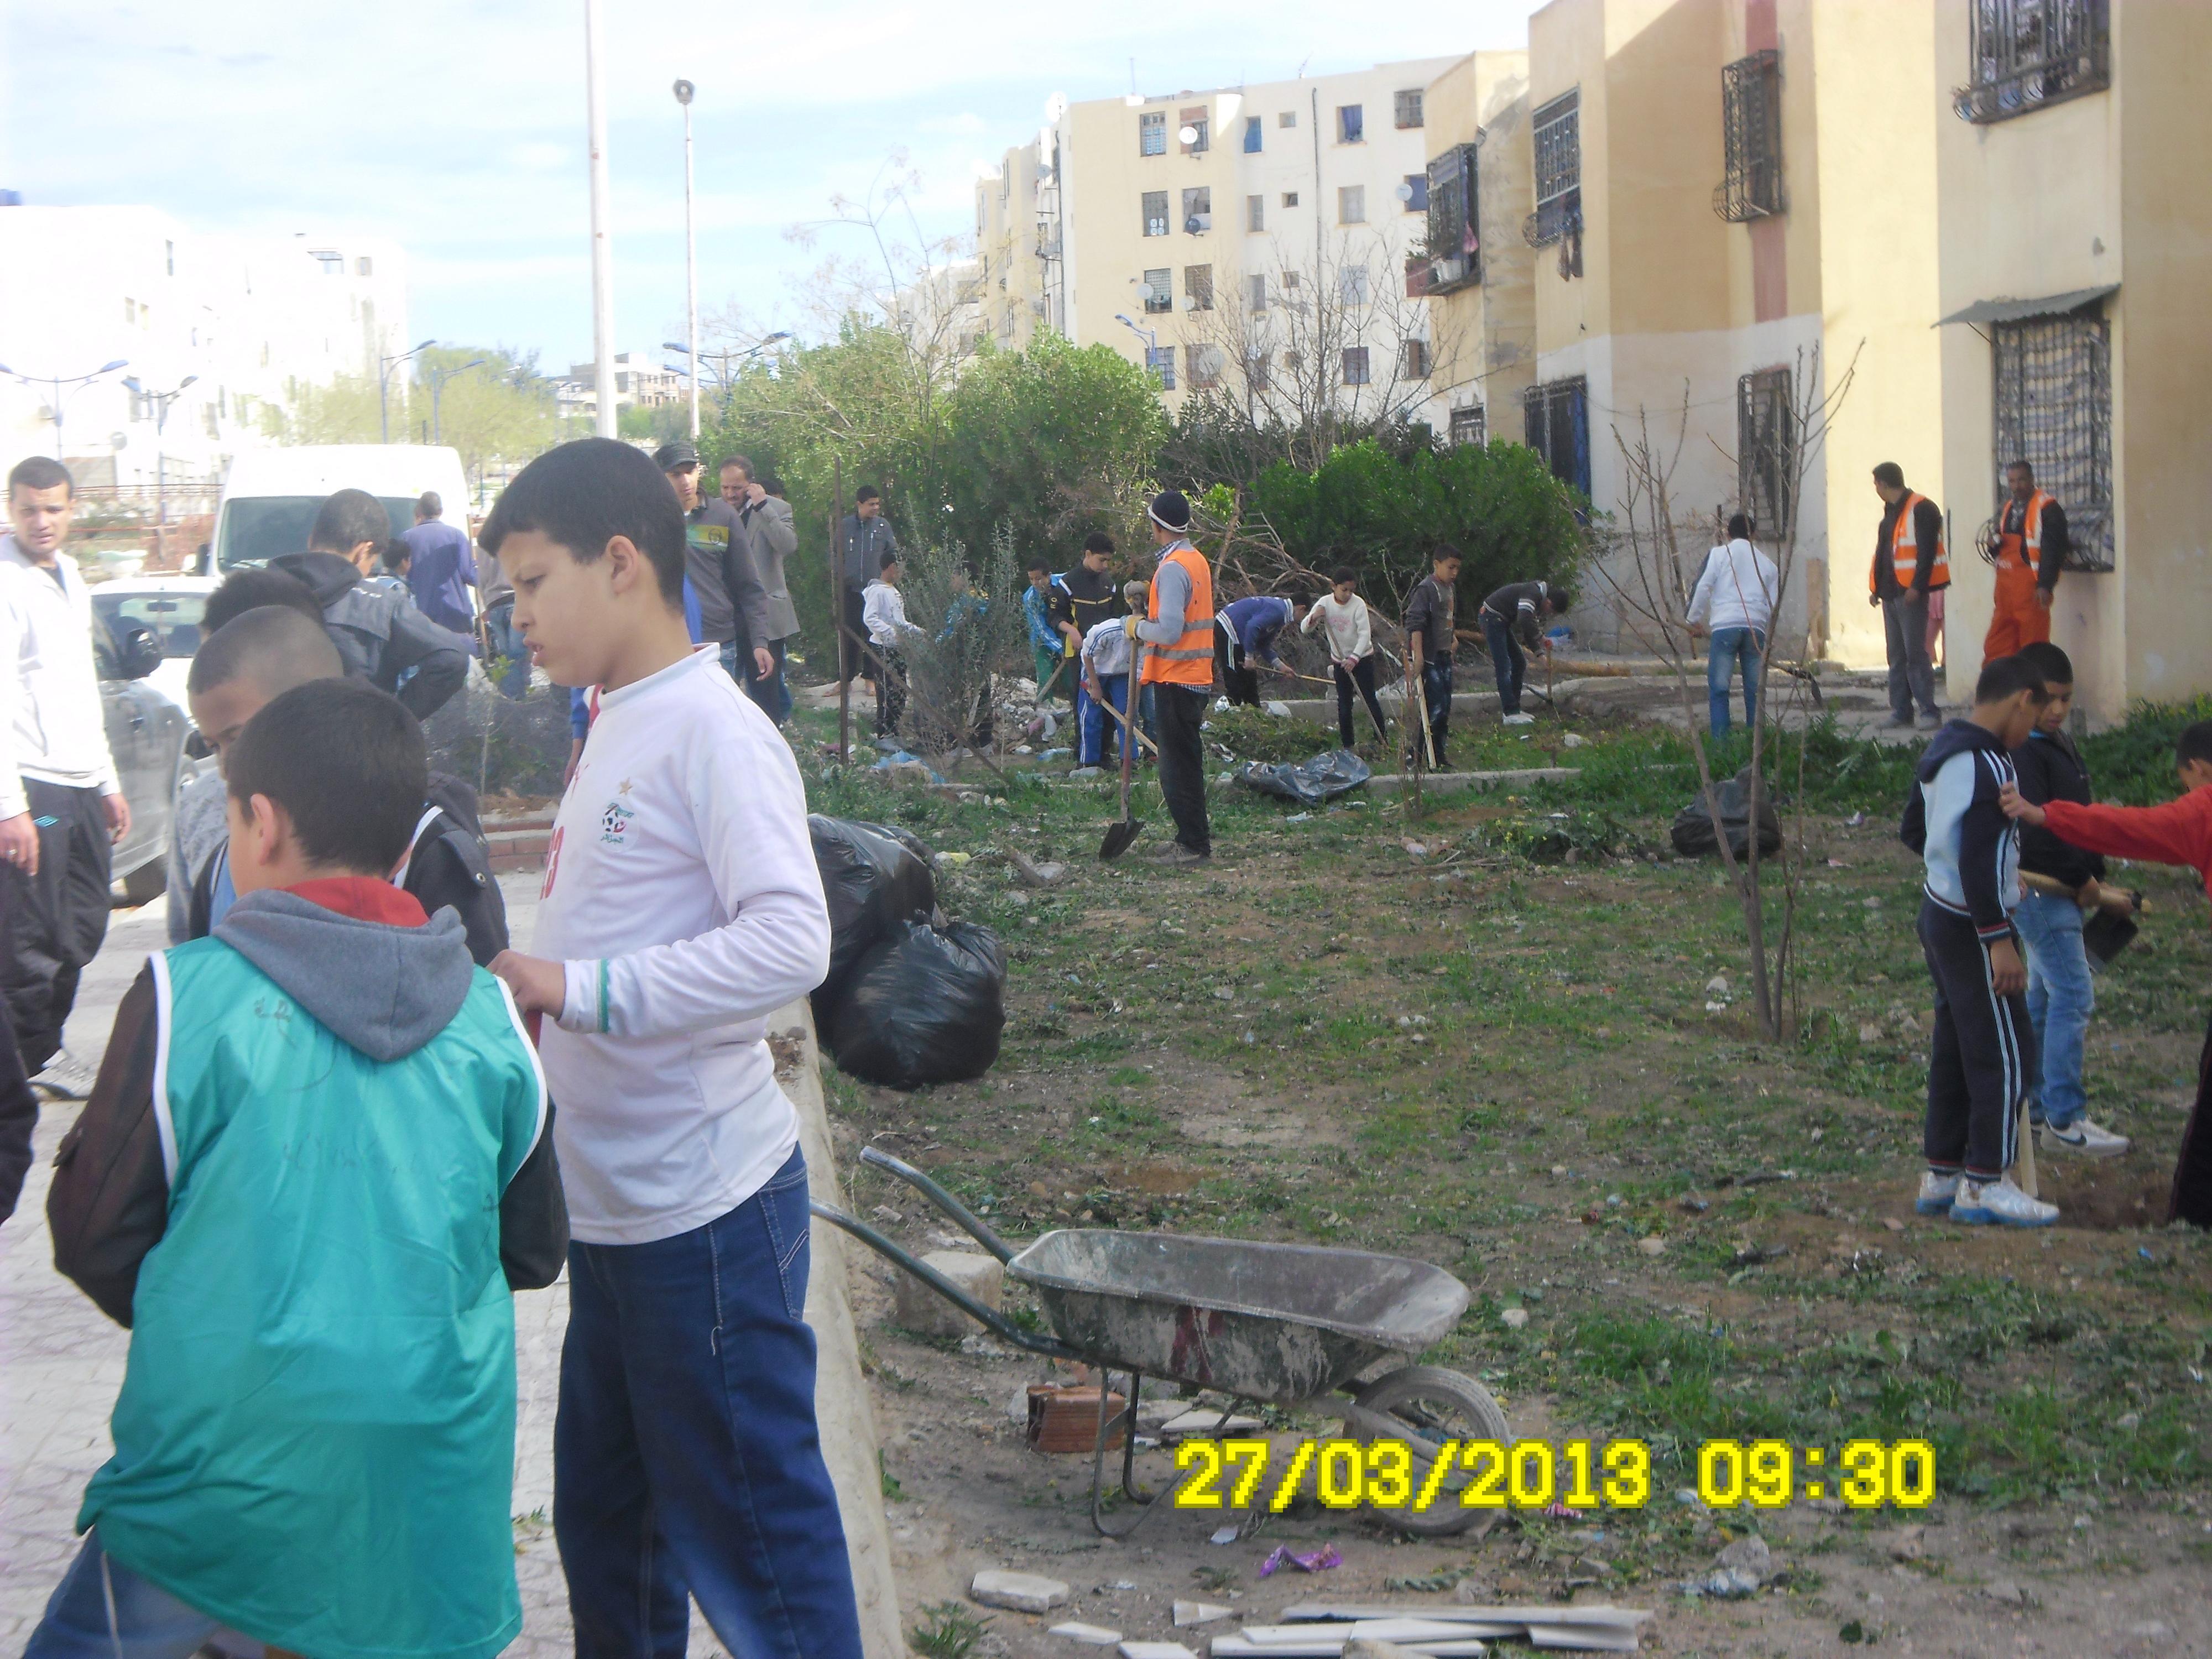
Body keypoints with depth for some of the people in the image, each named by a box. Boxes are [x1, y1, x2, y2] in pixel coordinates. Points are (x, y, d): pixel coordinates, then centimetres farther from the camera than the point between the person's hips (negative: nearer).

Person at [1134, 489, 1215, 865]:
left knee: (1178, 766, -4)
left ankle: (1194, 844, -2)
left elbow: (1169, 630, -23)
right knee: (1187, 762, 16)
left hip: (1175, 679, -9)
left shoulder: (1173, 568, -17)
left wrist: (1140, 628, -7)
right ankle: (1194, 835, 22)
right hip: (1197, 676, 9)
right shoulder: (1198, 561, 13)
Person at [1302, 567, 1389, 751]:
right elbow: (1304, 629, -4)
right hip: (1339, 659, 3)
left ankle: (1383, 740, 7)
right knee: (1344, 703, 4)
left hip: (1362, 657, -3)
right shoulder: (1324, 603, -7)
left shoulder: (1358, 604, -16)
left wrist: (1354, 658, -31)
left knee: (1369, 699, -3)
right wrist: (1314, 618, -27)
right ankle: (1347, 745, 11)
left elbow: (1365, 634, -20)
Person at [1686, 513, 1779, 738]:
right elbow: (1773, 607, 17)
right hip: (1756, 629, 3)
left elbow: (1702, 588, 0)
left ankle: (1721, 742, -12)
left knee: (1718, 689, -3)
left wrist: (1694, 619, 10)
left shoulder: (1719, 554, 9)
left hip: (1724, 627, -3)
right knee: (1755, 691, 7)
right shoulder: (1767, 564, 20)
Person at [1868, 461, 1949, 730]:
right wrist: (1876, 587, 16)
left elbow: (1927, 551, -17)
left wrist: (1917, 587, -22)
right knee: (1896, 656, 9)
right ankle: (1900, 710, 12)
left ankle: (1930, 711, -7)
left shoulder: (1921, 509, -9)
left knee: (1915, 653, -10)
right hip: (1890, 594, 9)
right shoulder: (1890, 512, 19)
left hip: (1910, 593, -9)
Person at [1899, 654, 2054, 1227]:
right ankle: (1984, 1185, 2)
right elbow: (1979, 858, -26)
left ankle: (1941, 1175, 21)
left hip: (1939, 912, 10)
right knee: (2005, 1053, -2)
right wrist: (1999, 940, -23)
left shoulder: (1942, 749, 10)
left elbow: (1913, 830, 22)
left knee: (1956, 1048, 16)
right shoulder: (1988, 765, -21)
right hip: (1973, 927, -10)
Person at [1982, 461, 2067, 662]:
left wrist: (2045, 586, -21)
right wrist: (1994, 545, 0)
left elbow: (2053, 549, -14)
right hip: (2005, 584, 8)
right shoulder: (2005, 509, 17)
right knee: (1996, 648, 6)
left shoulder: (2048, 509, -7)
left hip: (2032, 588, -8)